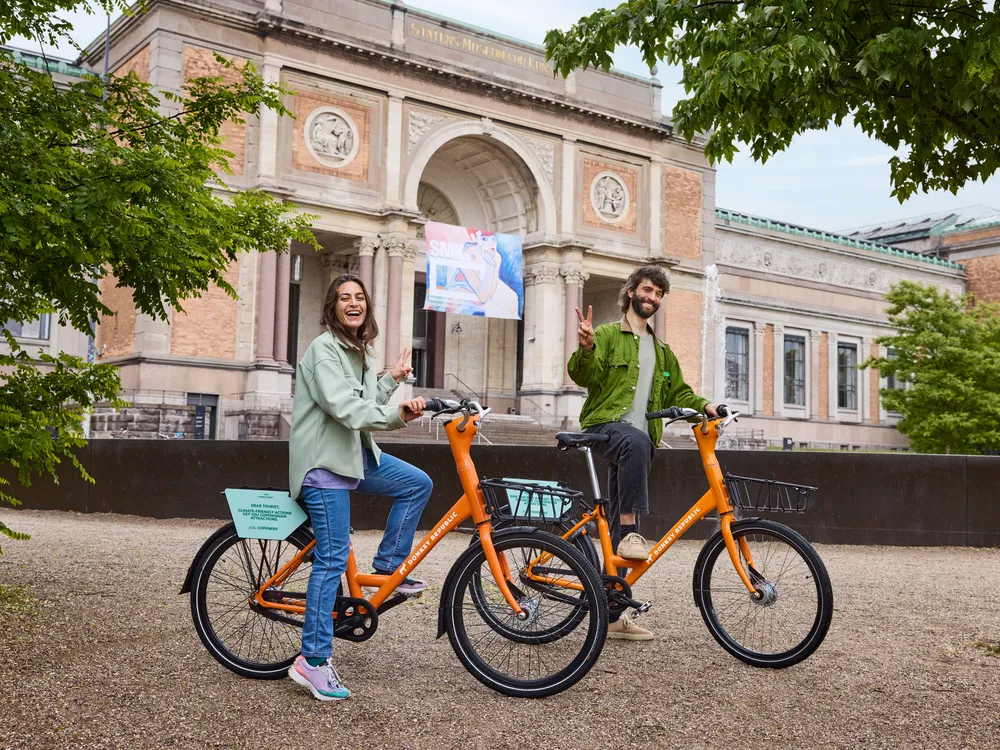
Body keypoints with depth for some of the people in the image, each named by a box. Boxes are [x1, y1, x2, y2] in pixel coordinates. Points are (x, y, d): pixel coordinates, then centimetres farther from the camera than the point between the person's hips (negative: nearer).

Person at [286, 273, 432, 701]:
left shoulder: (358, 351, 16)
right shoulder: (324, 348, -13)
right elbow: (343, 407, -26)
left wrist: (391, 381, 7)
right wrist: (395, 415, -31)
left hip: (356, 454, 9)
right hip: (324, 461, -9)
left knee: (418, 484, 2)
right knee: (332, 558, -10)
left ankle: (388, 568, 13)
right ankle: (313, 661, -4)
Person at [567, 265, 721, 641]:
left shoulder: (662, 351, 26)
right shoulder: (609, 335, 6)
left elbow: (678, 393, 25)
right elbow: (585, 376, -9)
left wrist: (704, 407, 5)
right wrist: (586, 347, -30)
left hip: (641, 440, 6)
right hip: (604, 426, -5)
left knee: (618, 528, 3)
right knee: (635, 442, -42)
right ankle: (630, 535, -38)